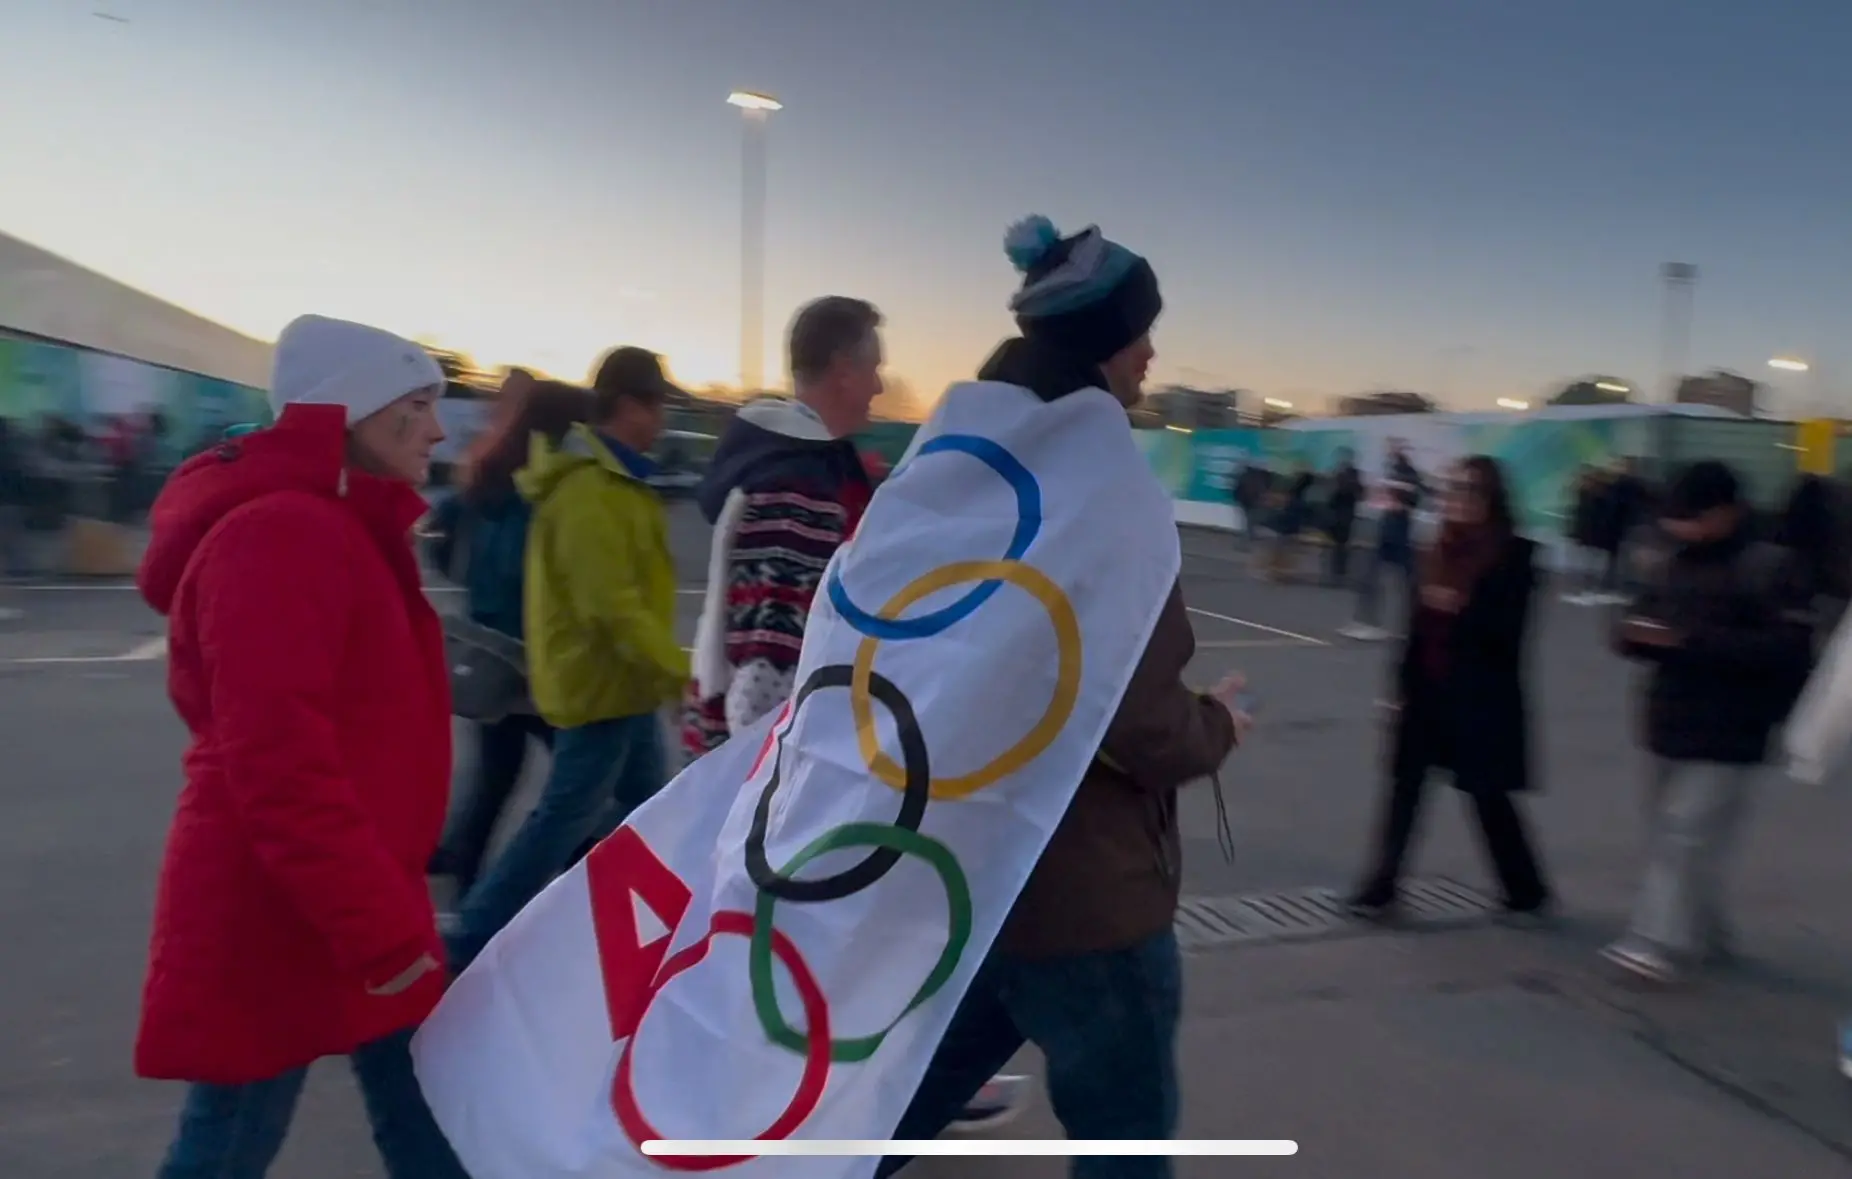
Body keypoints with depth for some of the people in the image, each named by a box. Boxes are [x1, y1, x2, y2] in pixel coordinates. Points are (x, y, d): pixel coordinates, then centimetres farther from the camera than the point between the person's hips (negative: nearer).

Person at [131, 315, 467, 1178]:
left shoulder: (342, 532, 12)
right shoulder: (280, 535, -21)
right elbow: (274, 761, -27)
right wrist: (376, 924, -24)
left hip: (355, 903, 10)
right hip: (275, 914, -10)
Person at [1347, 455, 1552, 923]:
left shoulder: (1514, 553, -8)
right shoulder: (1440, 549, 8)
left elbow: (1507, 628, -14)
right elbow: (1419, 623, 9)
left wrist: (1462, 608, -29)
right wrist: (1404, 685, 8)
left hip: (1480, 696, -5)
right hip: (1428, 689, 5)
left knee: (1488, 796, 6)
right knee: (1404, 788, 5)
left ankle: (1527, 893, 27)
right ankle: (1379, 889, 12)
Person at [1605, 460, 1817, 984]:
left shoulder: (1771, 568, -10)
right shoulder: (1676, 563, 10)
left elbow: (1785, 649, -20)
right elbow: (1640, 619, 16)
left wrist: (1692, 640, -25)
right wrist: (1637, 634, -10)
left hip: (1726, 737, -7)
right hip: (1670, 727, 7)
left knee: (1687, 837, -10)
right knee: (1668, 837, 15)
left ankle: (1660, 943, -6)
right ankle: (1702, 934, 31)